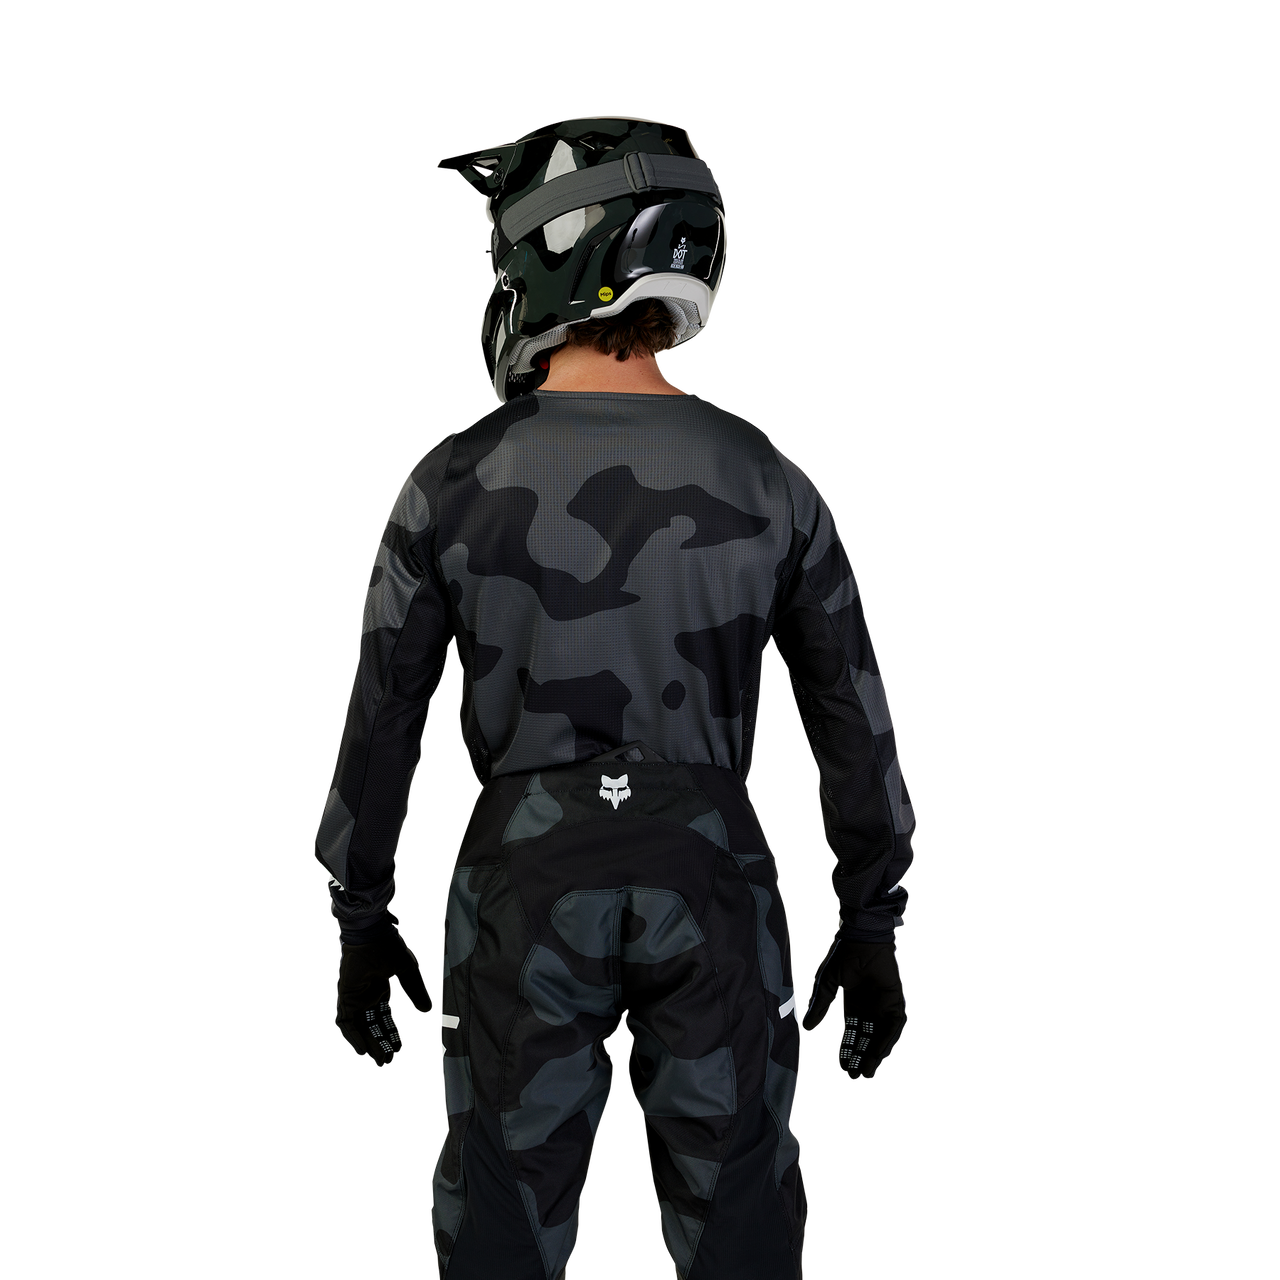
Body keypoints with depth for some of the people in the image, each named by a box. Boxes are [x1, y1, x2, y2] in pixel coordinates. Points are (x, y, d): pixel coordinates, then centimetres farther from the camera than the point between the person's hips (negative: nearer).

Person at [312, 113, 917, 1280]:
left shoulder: (456, 478, -7)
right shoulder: (766, 480, -2)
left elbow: (380, 723, -2)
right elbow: (856, 720, 1)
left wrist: (361, 922, 9)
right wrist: (873, 925, 10)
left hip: (529, 882, -1)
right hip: (711, 883, 1)